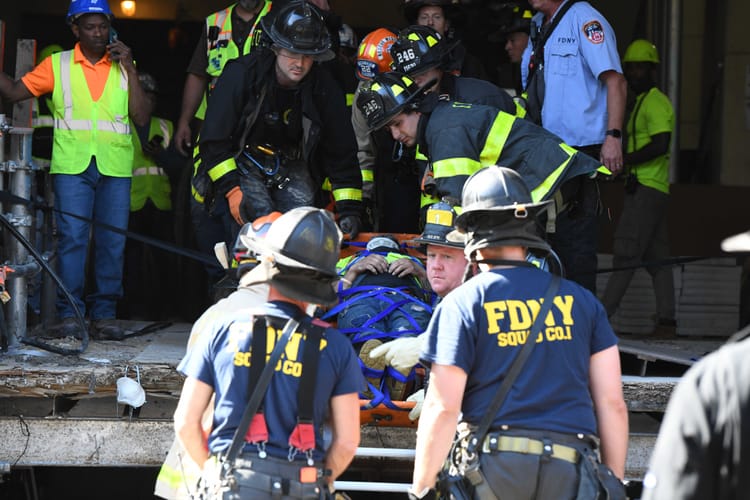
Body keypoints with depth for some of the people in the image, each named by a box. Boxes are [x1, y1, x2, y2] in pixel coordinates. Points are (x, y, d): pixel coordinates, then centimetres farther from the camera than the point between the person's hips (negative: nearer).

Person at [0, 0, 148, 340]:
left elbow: (141, 118, 4)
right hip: (72, 164, -1)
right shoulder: (58, 65, 10)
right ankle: (69, 314, -6)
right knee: (71, 237, -9)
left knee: (112, 241, -1)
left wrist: (130, 69, -2)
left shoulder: (123, 67, 13)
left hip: (115, 167, 2)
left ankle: (104, 314, 5)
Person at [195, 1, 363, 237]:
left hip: (292, 167, 3)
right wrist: (231, 189, -22)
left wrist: (349, 209, -10)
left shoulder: (325, 89, -9)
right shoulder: (242, 73, -18)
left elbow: (342, 151, -2)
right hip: (244, 163, -3)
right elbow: (214, 140, -14)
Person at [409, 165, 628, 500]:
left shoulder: (463, 304, 3)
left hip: (493, 463, -3)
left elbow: (442, 408, -4)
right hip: (568, 471, 3)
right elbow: (612, 403, 11)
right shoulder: (581, 302, 14)